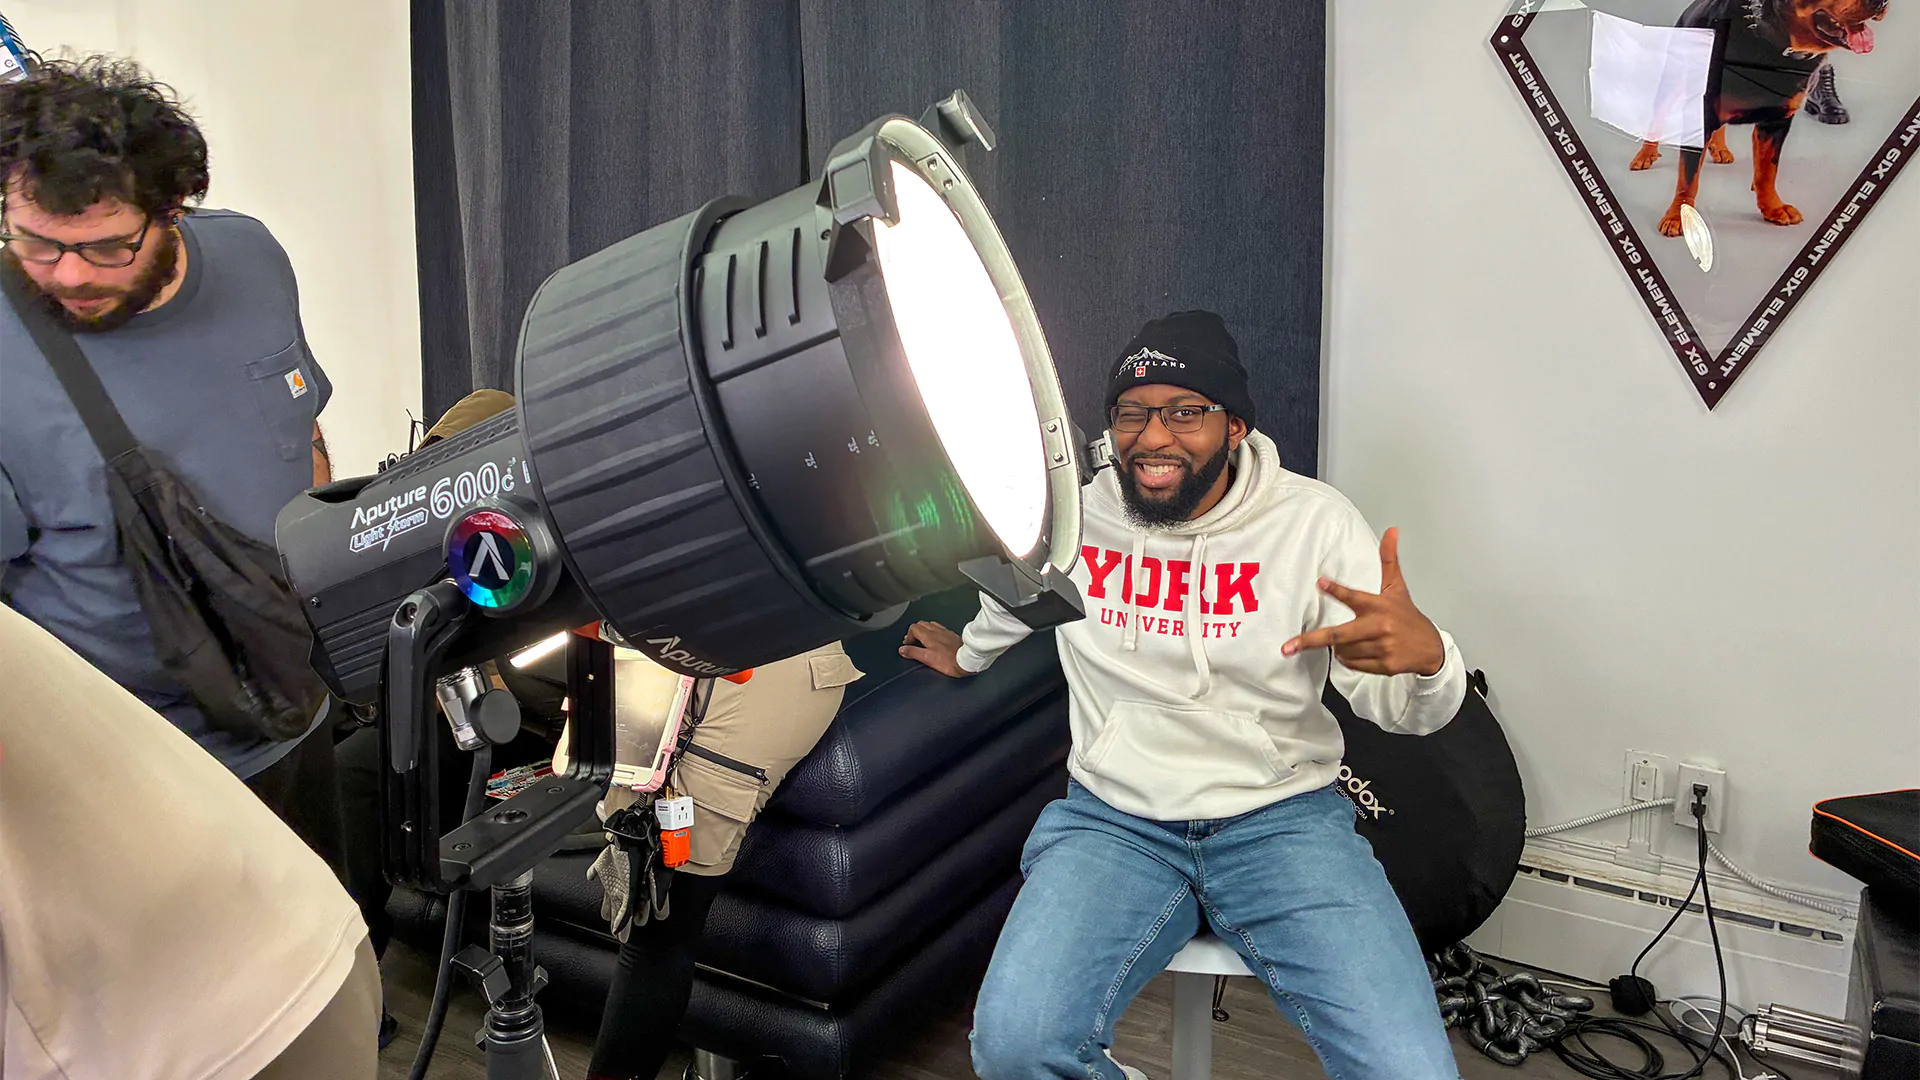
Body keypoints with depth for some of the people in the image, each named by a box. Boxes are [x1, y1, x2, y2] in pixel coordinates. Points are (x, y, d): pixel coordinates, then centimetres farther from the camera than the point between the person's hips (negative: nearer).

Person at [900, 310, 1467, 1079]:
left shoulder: (1316, 521, -5)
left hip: (1282, 814, -1)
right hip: (1113, 818, 1)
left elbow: (1402, 712, -8)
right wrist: (968, 653, 45)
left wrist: (1424, 655, -32)